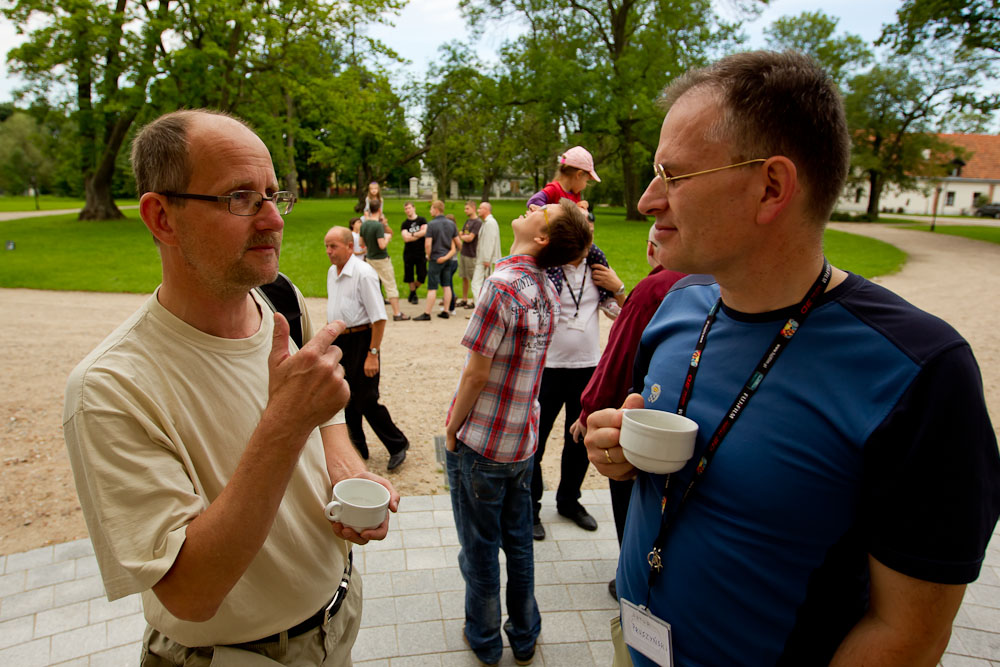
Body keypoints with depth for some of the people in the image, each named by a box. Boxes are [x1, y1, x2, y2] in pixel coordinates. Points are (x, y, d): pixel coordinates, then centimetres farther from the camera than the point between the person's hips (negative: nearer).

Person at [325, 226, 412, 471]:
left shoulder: (363, 273, -16)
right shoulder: (332, 272, 10)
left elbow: (379, 317, -19)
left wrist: (373, 354, -21)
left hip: (360, 341, -8)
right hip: (338, 342, 8)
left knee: (366, 401, -2)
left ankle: (397, 445, 17)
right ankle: (356, 448, 31)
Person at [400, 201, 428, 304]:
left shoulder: (422, 220, 2)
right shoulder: (405, 224, 5)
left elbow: (425, 231, -14)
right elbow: (406, 238, -10)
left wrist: (412, 235, -10)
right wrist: (420, 234, -8)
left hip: (421, 253, -1)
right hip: (409, 253, 1)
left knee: (422, 275, -3)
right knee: (410, 276, 4)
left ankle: (412, 292, 21)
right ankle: (413, 295, 22)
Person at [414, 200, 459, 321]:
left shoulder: (431, 224, -14)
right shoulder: (451, 224, 5)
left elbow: (428, 244, -19)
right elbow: (457, 242, 10)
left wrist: (428, 256, -3)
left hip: (436, 259, -6)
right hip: (448, 258, 6)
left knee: (432, 288, -2)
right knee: (447, 286, 10)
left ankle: (427, 314, 3)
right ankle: (445, 311, 14)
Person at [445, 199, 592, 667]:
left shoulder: (504, 284, -23)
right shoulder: (548, 292, -1)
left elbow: (476, 372, -19)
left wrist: (452, 430, -10)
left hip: (480, 442, -6)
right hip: (522, 441, 6)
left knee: (480, 549, 13)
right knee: (518, 543, 20)